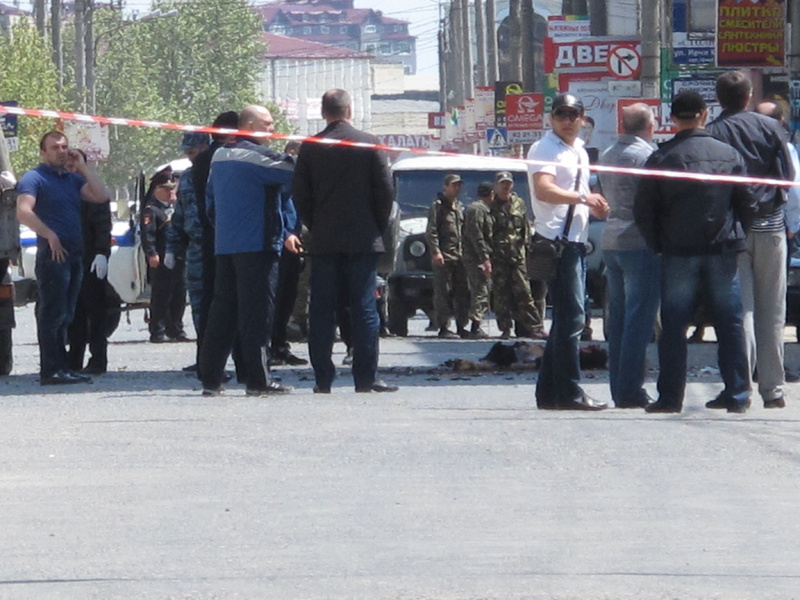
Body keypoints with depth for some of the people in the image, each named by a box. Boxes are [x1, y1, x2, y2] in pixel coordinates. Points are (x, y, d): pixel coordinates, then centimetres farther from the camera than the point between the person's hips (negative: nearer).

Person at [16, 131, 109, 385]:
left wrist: (83, 166, 5)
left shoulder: (73, 179, 18)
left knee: (64, 316, 10)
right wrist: (50, 236, -18)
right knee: (52, 313, -9)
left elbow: (101, 196, 6)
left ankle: (62, 368, 14)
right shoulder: (34, 178, -2)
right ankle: (50, 371, -10)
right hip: (52, 255, -7)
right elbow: (24, 212, -14)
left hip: (74, 254, 7)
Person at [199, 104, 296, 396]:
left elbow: (209, 200, 22)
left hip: (224, 246, 8)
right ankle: (258, 380, -9)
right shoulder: (257, 156, -11)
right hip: (257, 246, -8)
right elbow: (293, 175, -16)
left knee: (222, 310, 9)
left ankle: (210, 378, 9)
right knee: (257, 312, -7)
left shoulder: (219, 157, 16)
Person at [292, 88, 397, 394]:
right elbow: (385, 191, -2)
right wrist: (378, 228, 9)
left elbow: (299, 196, 2)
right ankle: (366, 377, -3)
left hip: (323, 242, 1)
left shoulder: (310, 148, 2)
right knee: (364, 309, 0)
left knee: (321, 311, 4)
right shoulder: (369, 144, -2)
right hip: (363, 239, -1)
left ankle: (323, 378, 2)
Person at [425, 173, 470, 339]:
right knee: (443, 293, -5)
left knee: (462, 292, 6)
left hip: (460, 256, 7)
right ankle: (443, 328, -3)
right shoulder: (438, 206, -4)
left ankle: (461, 327, 12)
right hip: (443, 257, -7)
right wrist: (436, 251, -19)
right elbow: (431, 231, -10)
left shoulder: (459, 206, 19)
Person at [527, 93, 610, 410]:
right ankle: (569, 393, -10)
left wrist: (594, 205, 14)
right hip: (557, 241, -10)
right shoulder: (545, 149, -8)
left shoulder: (579, 152, 21)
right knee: (571, 318, -11)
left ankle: (549, 393, 16)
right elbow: (544, 190, -23)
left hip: (576, 241, 10)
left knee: (566, 319, 11)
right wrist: (583, 198, -27)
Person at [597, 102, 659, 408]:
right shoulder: (646, 155, -11)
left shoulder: (607, 156, 12)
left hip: (610, 242, 8)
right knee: (639, 318, -6)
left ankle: (619, 390, 10)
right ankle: (630, 390, -9)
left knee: (619, 315, 10)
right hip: (640, 242, -8)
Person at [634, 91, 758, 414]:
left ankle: (670, 396, 1)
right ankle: (737, 395, 8)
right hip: (723, 251, 2)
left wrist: (658, 244, 9)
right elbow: (747, 204, 5)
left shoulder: (661, 158, -4)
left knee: (673, 327, 3)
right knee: (730, 324, 7)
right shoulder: (729, 154, 2)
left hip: (678, 253, -2)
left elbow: (643, 211, -3)